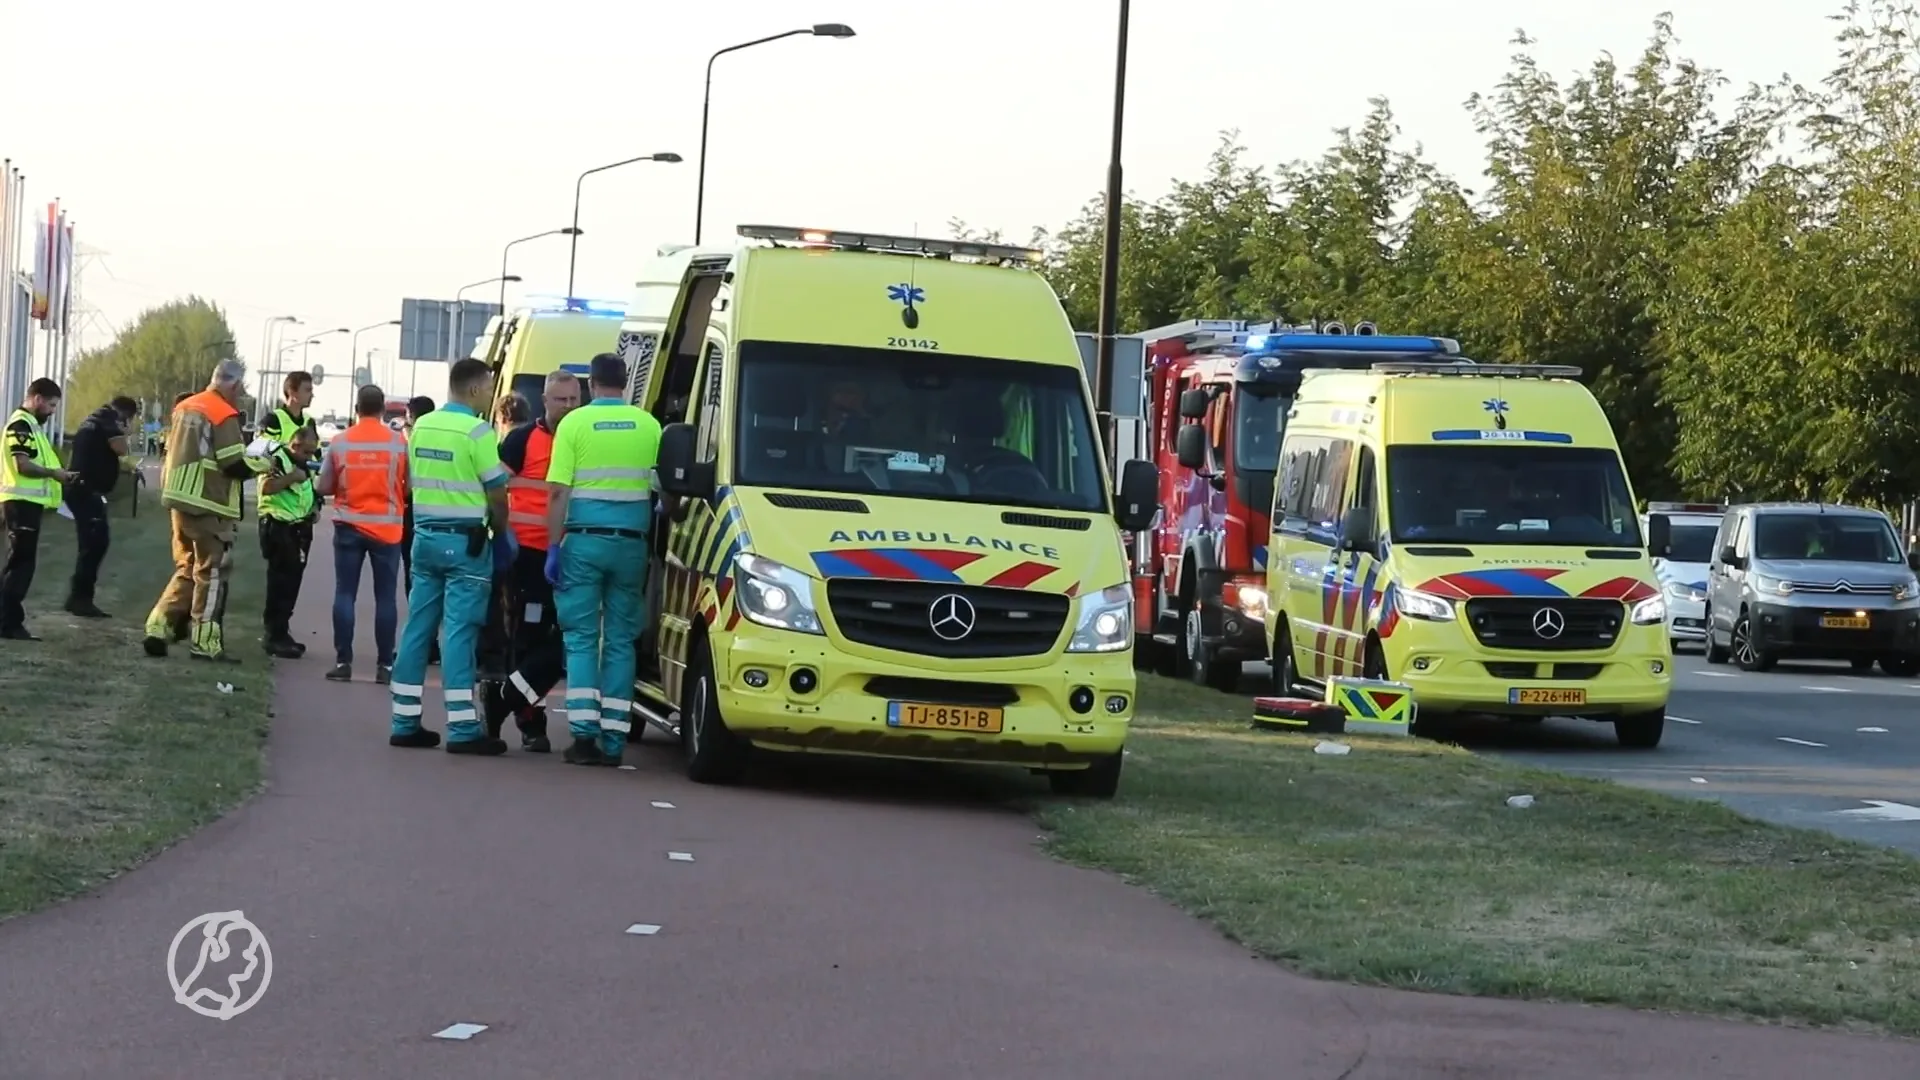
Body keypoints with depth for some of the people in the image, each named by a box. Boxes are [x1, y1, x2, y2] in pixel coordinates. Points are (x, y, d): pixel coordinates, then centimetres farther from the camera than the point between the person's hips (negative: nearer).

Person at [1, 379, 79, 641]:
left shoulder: (31, 425, 20)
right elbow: (23, 465, -20)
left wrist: (56, 475, 10)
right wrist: (54, 473, -14)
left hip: (29, 501, 10)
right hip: (22, 501, -10)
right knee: (21, 562, -10)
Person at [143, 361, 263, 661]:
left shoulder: (185, 408, 13)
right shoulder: (224, 416, -13)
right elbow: (235, 465, -16)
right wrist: (262, 463, 0)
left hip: (180, 500, 8)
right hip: (209, 506, -8)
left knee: (187, 569, 16)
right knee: (211, 573, 0)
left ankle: (158, 629, 9)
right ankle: (205, 643, 1)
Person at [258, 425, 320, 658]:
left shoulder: (307, 462, 14)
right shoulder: (278, 459, -13)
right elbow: (266, 488, -26)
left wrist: (315, 506, 11)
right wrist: (292, 477, -29)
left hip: (300, 527, 9)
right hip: (279, 526, -9)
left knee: (292, 582, 11)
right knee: (280, 583, -8)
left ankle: (281, 633, 19)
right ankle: (275, 638, -6)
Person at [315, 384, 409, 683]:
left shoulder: (339, 442, -3)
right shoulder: (398, 442, -6)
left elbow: (324, 487, 3)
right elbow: (410, 485, 0)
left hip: (349, 527, 1)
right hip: (387, 528, 0)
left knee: (345, 594, 5)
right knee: (386, 597, 4)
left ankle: (343, 662, 2)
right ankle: (385, 665, 3)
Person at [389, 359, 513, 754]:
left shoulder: (421, 427, 9)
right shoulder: (477, 432, -12)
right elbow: (496, 495, -9)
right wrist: (502, 531, 7)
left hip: (425, 535, 7)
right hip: (465, 541, -7)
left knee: (418, 626, 9)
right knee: (459, 630, -7)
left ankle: (405, 722, 12)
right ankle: (462, 728, -7)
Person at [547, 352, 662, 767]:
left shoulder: (575, 423, -3)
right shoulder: (648, 426, 3)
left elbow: (559, 492, -6)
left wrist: (553, 547, -2)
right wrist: (654, 543, 19)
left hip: (584, 540, -2)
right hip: (630, 544, 2)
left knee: (581, 637, 2)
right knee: (620, 640, 6)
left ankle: (584, 733, -8)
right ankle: (614, 739, 4)